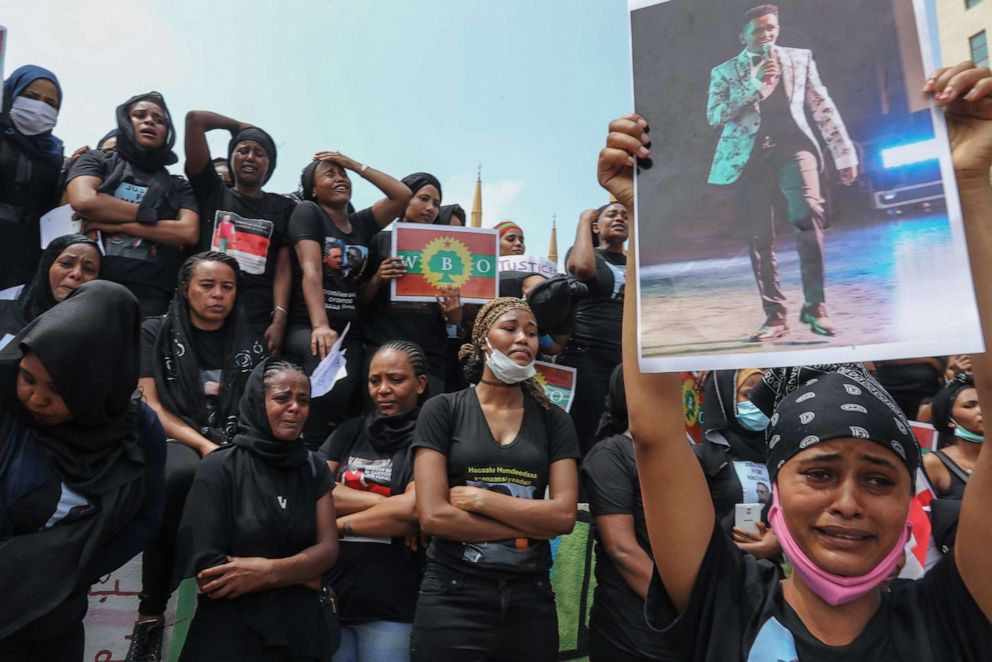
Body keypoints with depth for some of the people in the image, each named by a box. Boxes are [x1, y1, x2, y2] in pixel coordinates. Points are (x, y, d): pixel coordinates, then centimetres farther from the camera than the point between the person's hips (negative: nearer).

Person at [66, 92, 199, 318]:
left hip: (152, 297, 1)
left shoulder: (179, 187, 17)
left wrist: (114, 224, -5)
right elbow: (84, 201, -6)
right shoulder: (98, 161, 15)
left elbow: (188, 233, -2)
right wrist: (148, 214, 1)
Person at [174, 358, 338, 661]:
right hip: (231, 635, -4)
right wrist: (302, 575, -12)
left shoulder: (314, 469, 3)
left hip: (302, 630, 4)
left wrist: (269, 571, -19)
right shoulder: (220, 467, -11)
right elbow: (206, 571, -17)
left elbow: (328, 549, -3)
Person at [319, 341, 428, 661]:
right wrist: (384, 503, -11)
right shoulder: (349, 431, 9)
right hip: (328, 595, 4)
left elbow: (411, 510, -16)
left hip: (392, 607, -4)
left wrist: (337, 523, -6)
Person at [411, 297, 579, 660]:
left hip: (531, 598, 3)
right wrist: (531, 526, -10)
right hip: (453, 597, -2)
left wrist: (478, 498, -13)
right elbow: (432, 516, -12)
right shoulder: (442, 410, -4)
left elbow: (564, 515, -6)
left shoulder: (554, 420, 4)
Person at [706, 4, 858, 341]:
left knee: (808, 214, -24)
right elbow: (714, 116, -1)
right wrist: (755, 83, -8)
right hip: (750, 155, 0)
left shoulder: (799, 58, 19)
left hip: (792, 146, 0)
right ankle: (775, 316, 6)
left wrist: (844, 154, 9)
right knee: (759, 238, -3)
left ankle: (814, 306, -14)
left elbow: (823, 107, 15)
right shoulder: (724, 71, 14)